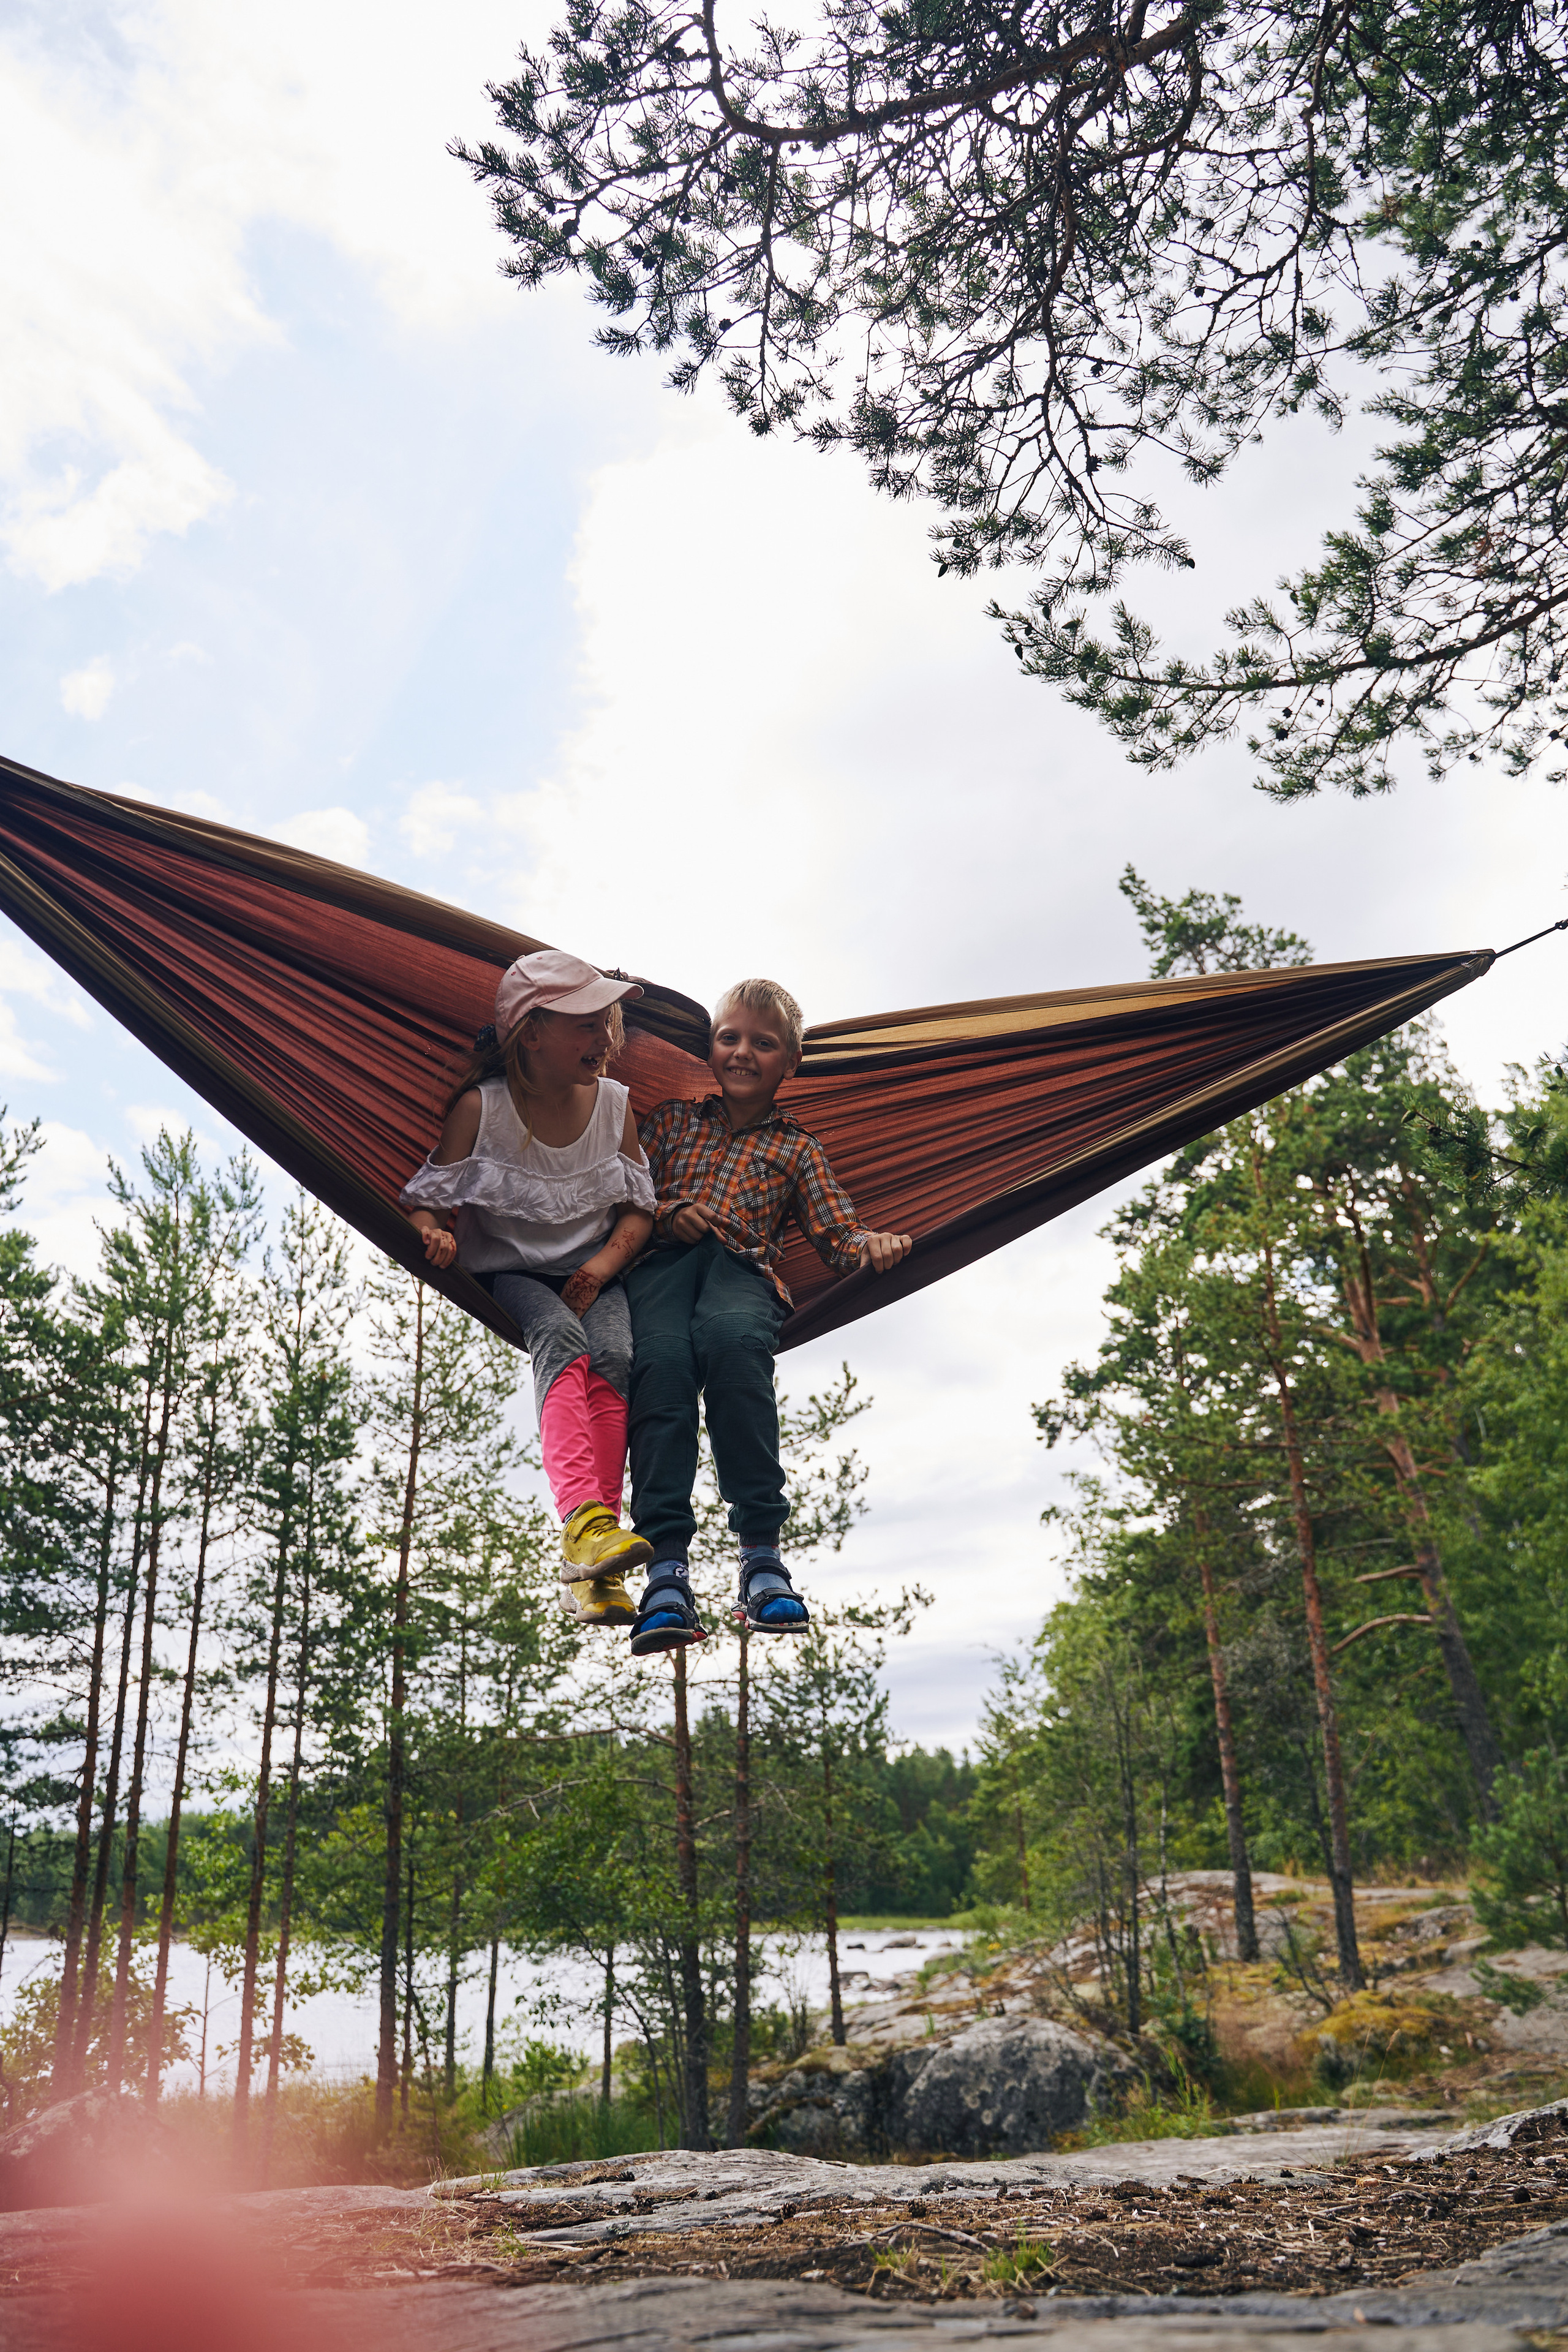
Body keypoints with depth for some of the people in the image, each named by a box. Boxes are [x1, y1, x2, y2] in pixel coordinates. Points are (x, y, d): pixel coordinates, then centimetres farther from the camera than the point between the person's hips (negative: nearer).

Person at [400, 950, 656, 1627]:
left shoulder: (614, 1103, 4)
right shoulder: (479, 1107, -6)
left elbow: (639, 1210, 9)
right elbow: (428, 1200, -2)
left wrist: (605, 1264, -10)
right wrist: (434, 1234, -26)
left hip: (593, 1274, 2)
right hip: (508, 1273, -2)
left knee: (612, 1354, -30)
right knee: (560, 1337, -35)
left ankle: (591, 1570, -37)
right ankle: (583, 1519, -52)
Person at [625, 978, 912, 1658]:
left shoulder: (797, 1149, 26)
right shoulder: (672, 1119, 29)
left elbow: (837, 1236, 17)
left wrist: (872, 1245, -6)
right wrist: (667, 1211, 0)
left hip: (743, 1268, -1)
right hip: (661, 1261, 1)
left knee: (733, 1340, -38)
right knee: (661, 1360, -35)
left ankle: (761, 1552, -37)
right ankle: (667, 1563, -39)